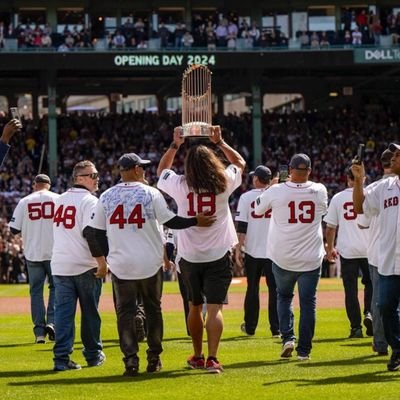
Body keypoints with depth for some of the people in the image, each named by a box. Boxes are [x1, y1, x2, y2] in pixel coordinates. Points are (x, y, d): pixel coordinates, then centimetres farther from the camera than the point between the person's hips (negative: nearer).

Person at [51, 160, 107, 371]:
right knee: (90, 312, 9)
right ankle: (93, 355, 19)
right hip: (85, 266, -5)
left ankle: (61, 358, -6)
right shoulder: (89, 201, -10)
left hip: (59, 265, 5)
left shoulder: (60, 200, 13)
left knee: (63, 312, 2)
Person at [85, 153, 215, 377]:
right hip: (150, 263, -1)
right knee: (153, 309, 14)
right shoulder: (150, 193, -5)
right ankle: (154, 358, 17)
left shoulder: (107, 197, 2)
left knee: (125, 311, 5)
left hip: (121, 265, 1)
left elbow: (94, 232, 3)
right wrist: (196, 221, 3)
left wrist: (100, 260, 13)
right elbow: (170, 221, -8)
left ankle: (131, 360, -6)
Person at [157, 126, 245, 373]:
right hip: (218, 257, -2)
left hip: (190, 257, 2)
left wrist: (175, 145, 16)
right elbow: (240, 163, 14)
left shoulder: (180, 185, -8)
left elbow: (162, 170, 15)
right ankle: (212, 358, -18)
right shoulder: (223, 183, -8)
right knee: (215, 308, -6)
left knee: (195, 307, 18)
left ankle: (197, 356, 28)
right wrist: (220, 142, 18)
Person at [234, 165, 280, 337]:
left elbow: (241, 227, -6)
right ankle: (276, 329, -3)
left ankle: (250, 327, 17)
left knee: (252, 289, 11)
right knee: (274, 289, 2)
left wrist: (238, 249, -2)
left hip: (253, 250, 0)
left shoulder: (246, 197, -4)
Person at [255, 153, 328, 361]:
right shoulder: (319, 191, -5)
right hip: (311, 258, 0)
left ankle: (287, 337, 2)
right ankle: (304, 349, 5)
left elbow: (257, 209, 9)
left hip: (282, 258, 0)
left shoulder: (276, 191, -11)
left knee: (284, 296, 19)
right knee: (308, 302, 7)